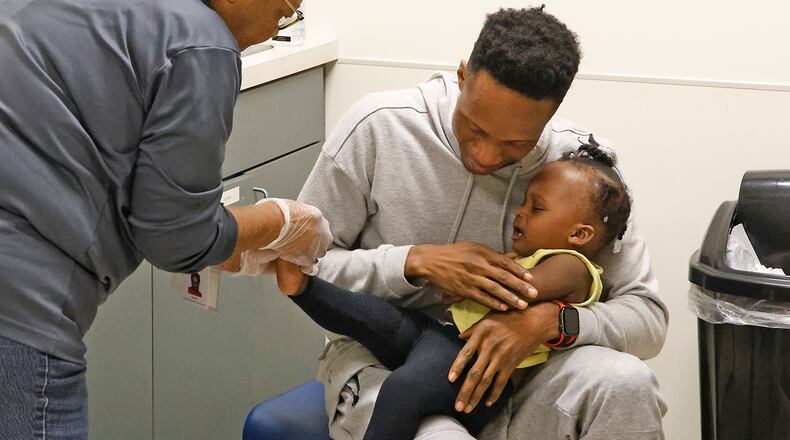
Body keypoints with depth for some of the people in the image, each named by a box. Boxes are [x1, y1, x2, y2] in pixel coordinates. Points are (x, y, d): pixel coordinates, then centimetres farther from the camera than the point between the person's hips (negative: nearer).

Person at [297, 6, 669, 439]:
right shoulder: (377, 127, -13)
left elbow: (648, 317, -7)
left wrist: (550, 319, -26)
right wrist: (416, 263, -20)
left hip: (512, 370, 2)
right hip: (381, 364, -2)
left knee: (626, 384, -29)